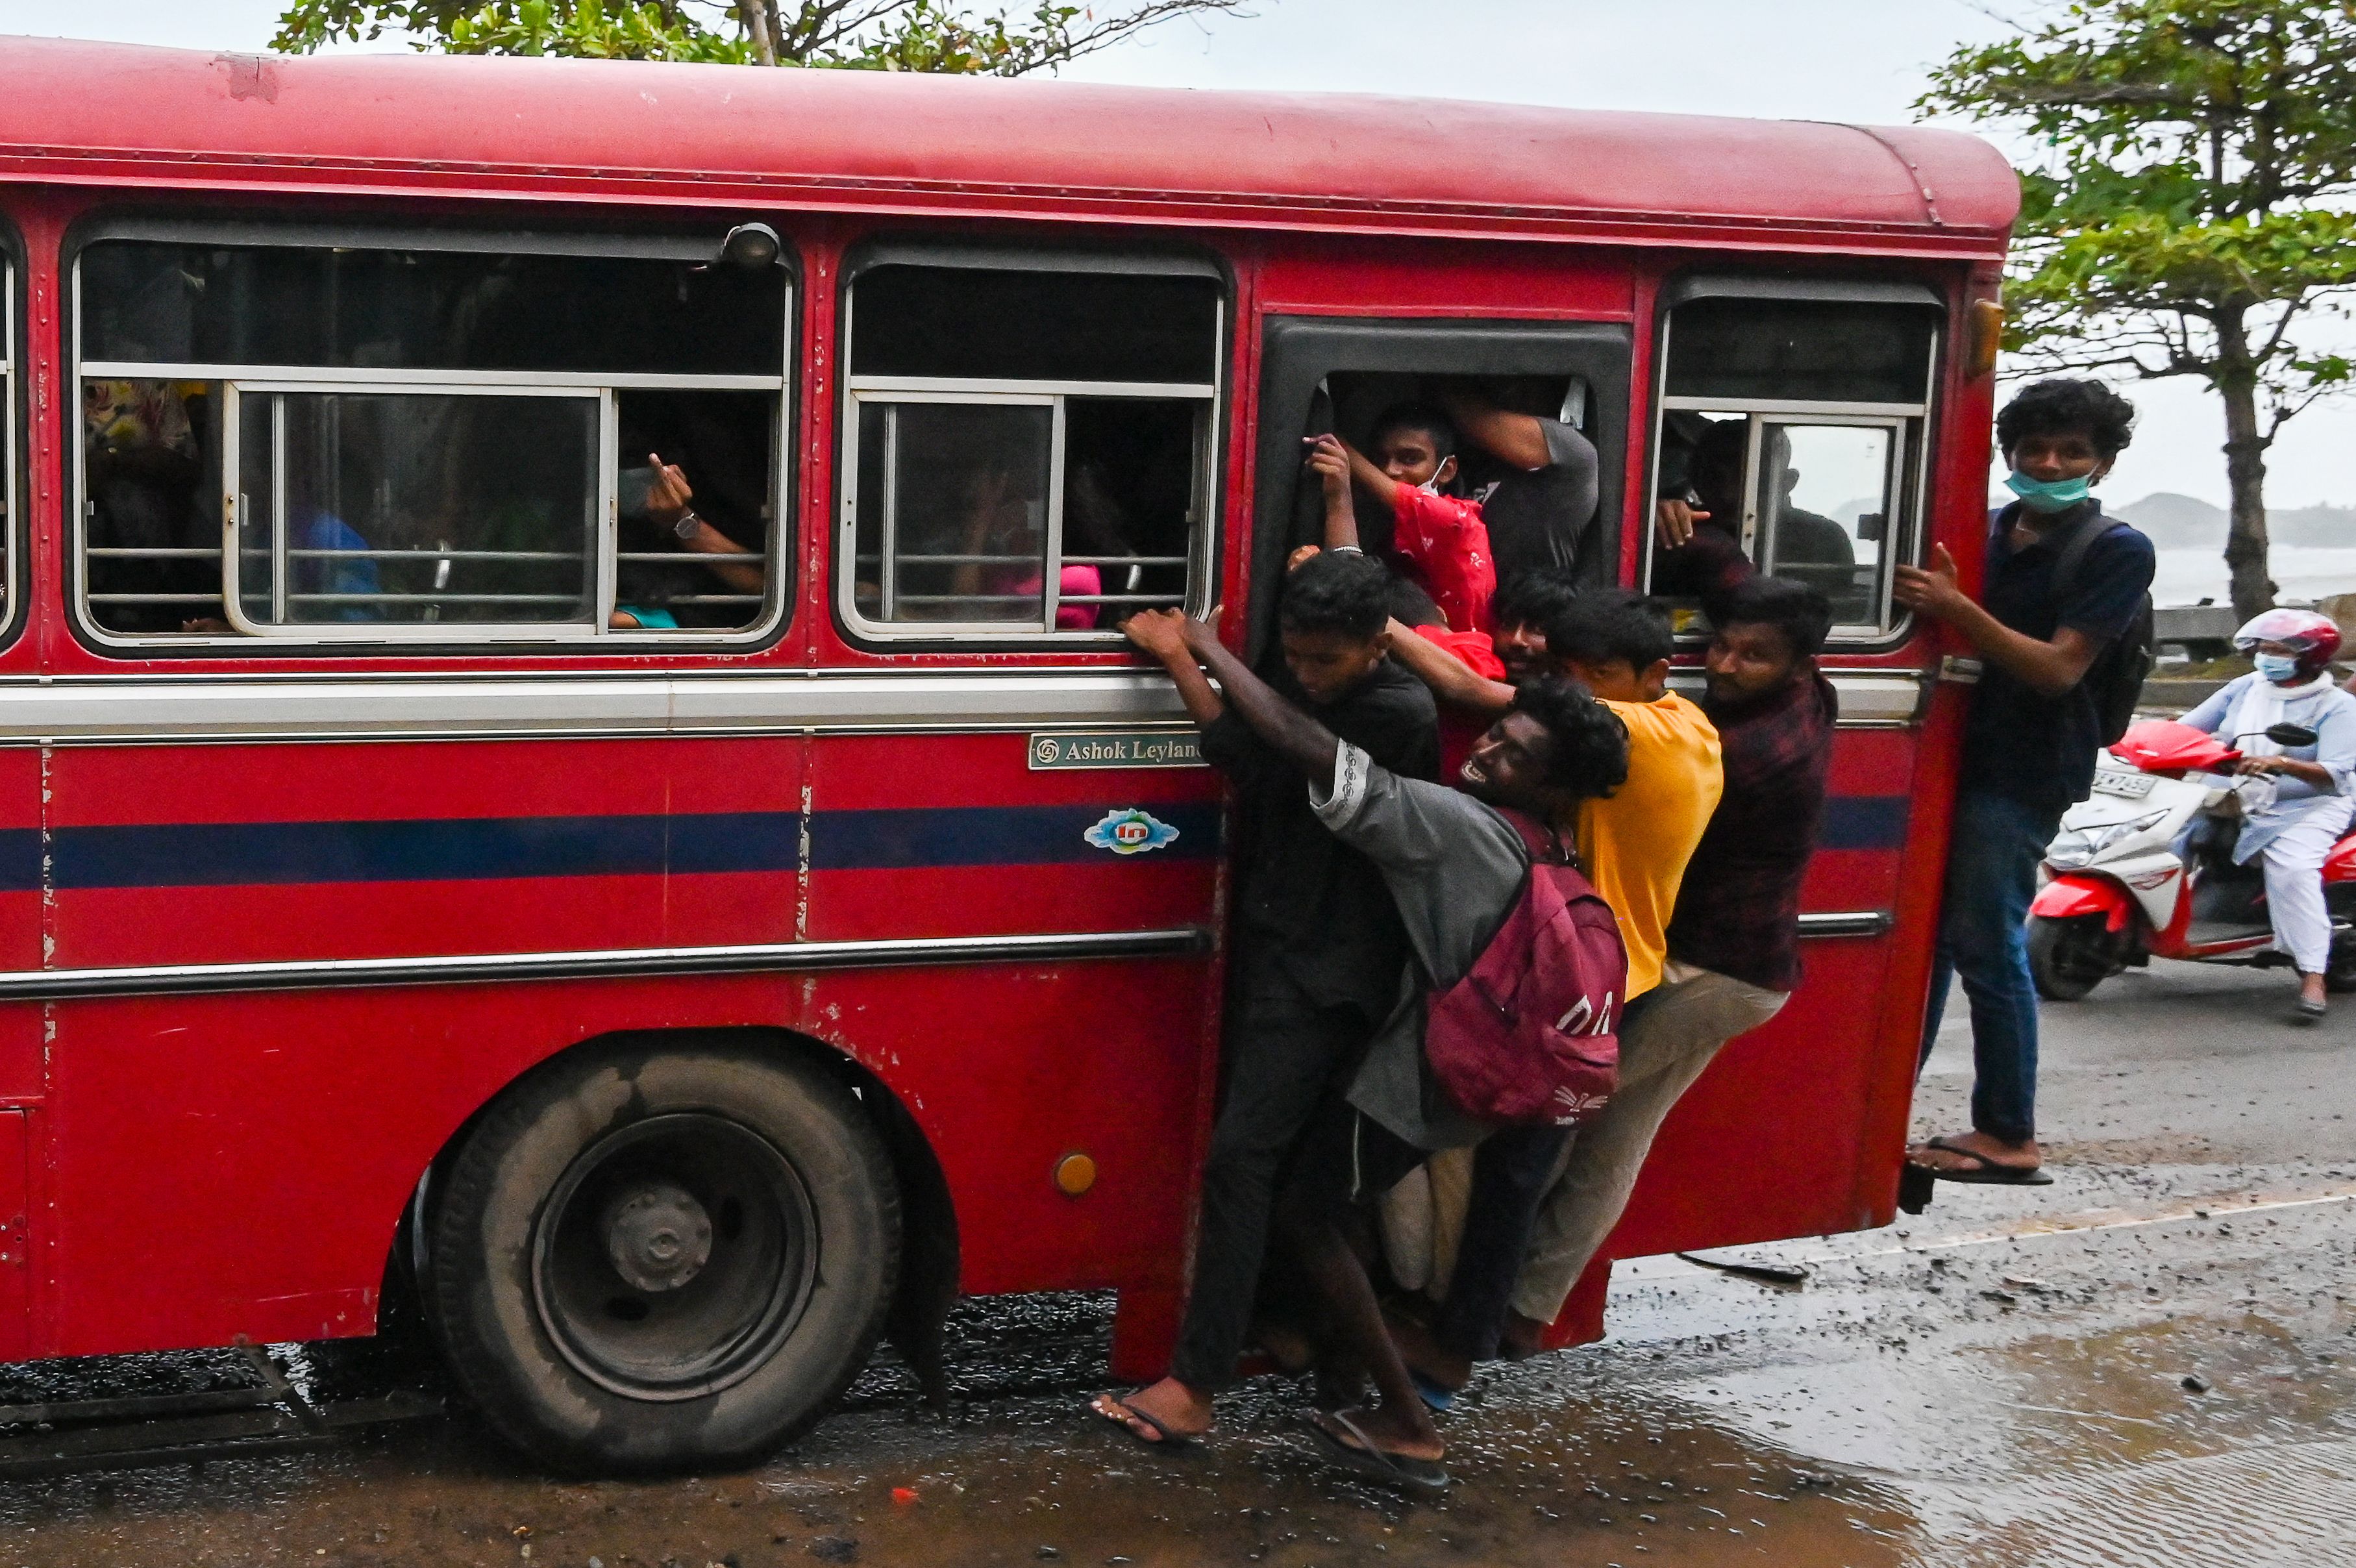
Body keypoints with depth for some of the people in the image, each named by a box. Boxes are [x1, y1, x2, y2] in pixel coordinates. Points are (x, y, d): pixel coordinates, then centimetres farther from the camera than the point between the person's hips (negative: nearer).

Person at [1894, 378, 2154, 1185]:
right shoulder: (1991, 528, 14)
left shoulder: (2118, 551, -7)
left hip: (2024, 775, -7)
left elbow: (2059, 670, -17)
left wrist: (1957, 608, -25)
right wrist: (1925, 592, 1)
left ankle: (2010, 1137, 2)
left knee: (1984, 946, -7)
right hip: (1958, 753, 7)